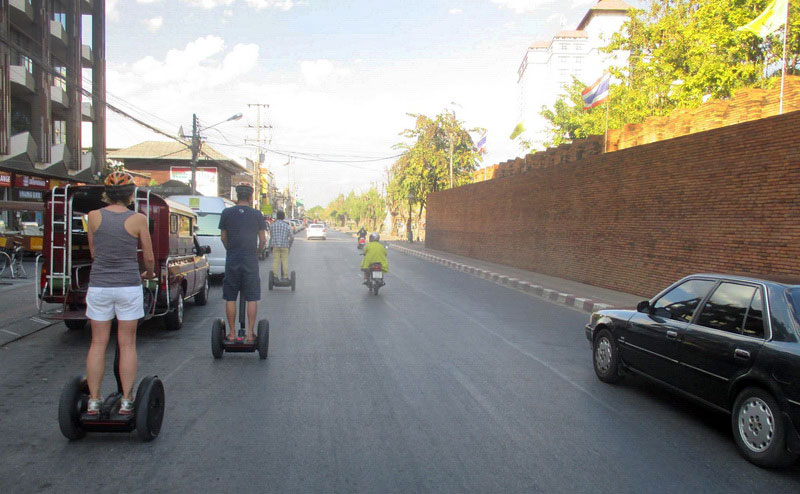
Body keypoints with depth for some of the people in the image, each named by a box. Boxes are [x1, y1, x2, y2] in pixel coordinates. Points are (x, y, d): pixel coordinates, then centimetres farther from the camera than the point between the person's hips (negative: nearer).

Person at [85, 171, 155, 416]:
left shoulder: (94, 216, -1)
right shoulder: (138, 219, -6)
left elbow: (93, 252, 10)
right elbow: (149, 257, 1)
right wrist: (149, 274, 20)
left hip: (99, 285, 2)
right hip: (128, 286, -2)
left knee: (98, 343, 9)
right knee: (127, 344, 6)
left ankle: (93, 401, 13)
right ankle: (126, 401, 10)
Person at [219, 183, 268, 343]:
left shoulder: (226, 213, 2)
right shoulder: (257, 214, -1)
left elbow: (223, 237, 8)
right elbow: (263, 240, 2)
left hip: (232, 260, 1)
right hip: (250, 260, -1)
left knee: (230, 299, 8)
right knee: (252, 299, 4)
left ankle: (232, 333, 11)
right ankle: (250, 334, 3)